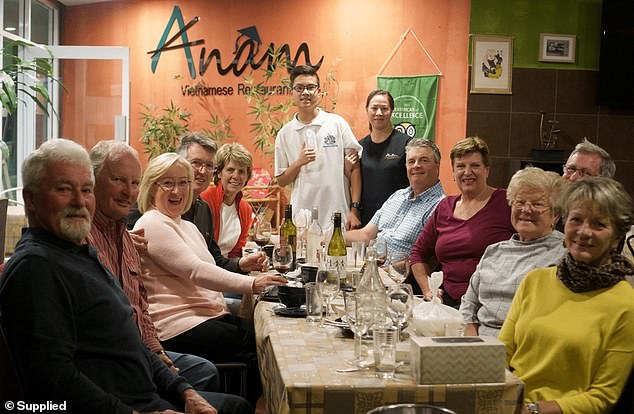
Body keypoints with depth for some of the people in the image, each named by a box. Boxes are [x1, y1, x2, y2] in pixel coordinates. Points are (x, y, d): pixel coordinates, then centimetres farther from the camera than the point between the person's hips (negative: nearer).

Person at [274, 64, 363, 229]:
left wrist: (355, 210, -5)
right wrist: (299, 163, -8)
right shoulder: (285, 134, 7)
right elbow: (281, 181, 11)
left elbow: (354, 169, 2)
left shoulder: (337, 124, 1)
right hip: (301, 219, 2)